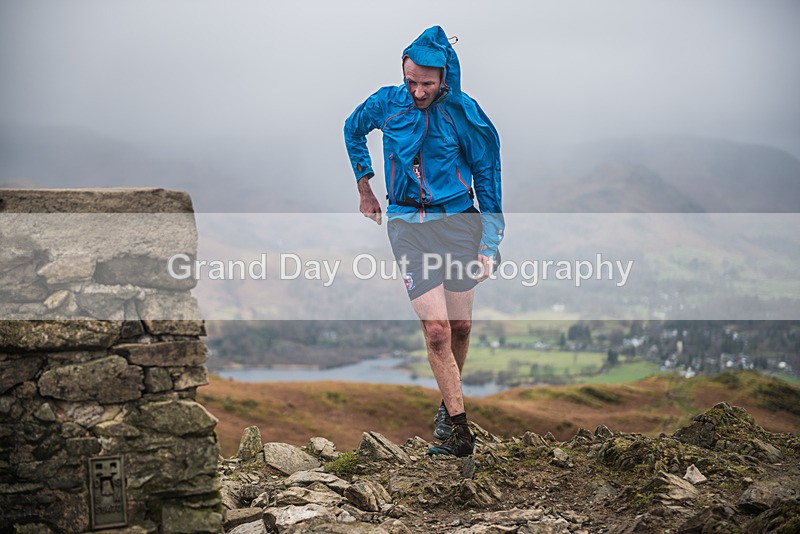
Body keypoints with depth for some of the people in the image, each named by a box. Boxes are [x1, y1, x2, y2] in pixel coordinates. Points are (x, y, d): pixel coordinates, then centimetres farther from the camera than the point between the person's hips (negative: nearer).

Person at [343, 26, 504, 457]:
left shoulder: (462, 112, -6)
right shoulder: (386, 103, -2)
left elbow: (487, 175, 2)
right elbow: (353, 129, 21)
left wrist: (488, 246, -1)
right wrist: (365, 189, 20)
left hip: (458, 221, 0)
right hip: (407, 224, 0)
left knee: (460, 327, 6)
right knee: (436, 329, -11)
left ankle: (449, 401, 32)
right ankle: (459, 430, -5)